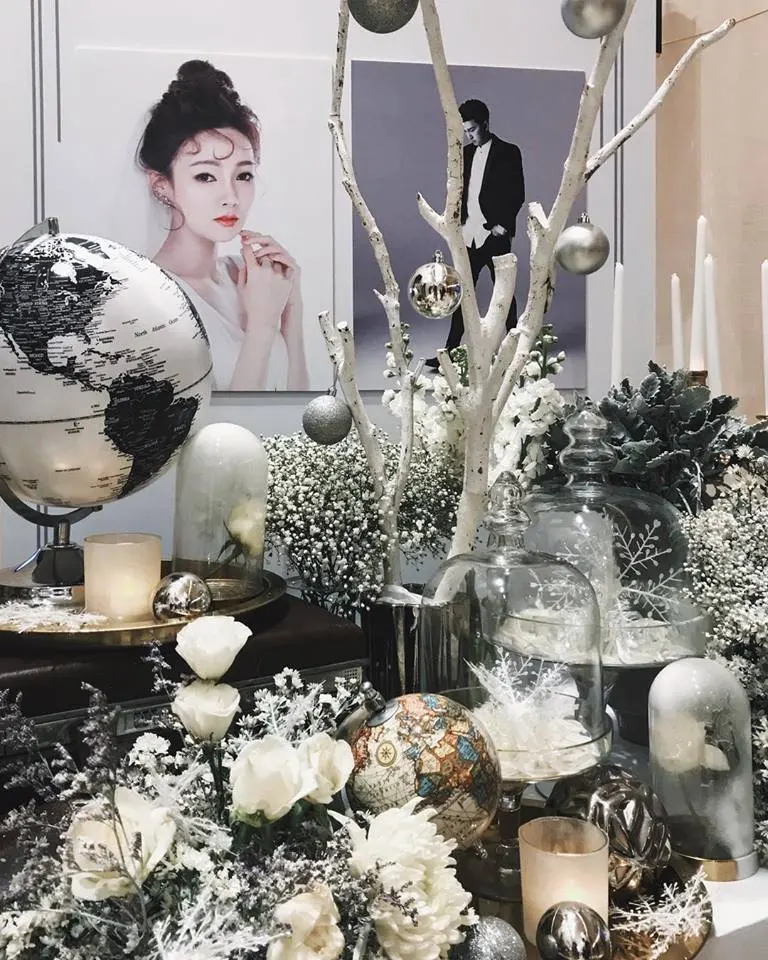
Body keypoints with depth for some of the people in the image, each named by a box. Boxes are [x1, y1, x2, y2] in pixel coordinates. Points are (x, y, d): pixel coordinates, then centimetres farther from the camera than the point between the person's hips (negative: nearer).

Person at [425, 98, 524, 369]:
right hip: (469, 235, 5)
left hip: (494, 235, -5)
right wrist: (457, 220, 5)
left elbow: (517, 193, -6)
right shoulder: (465, 153, 13)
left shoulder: (508, 153, -3)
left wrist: (503, 224, -13)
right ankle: (451, 352, 1)